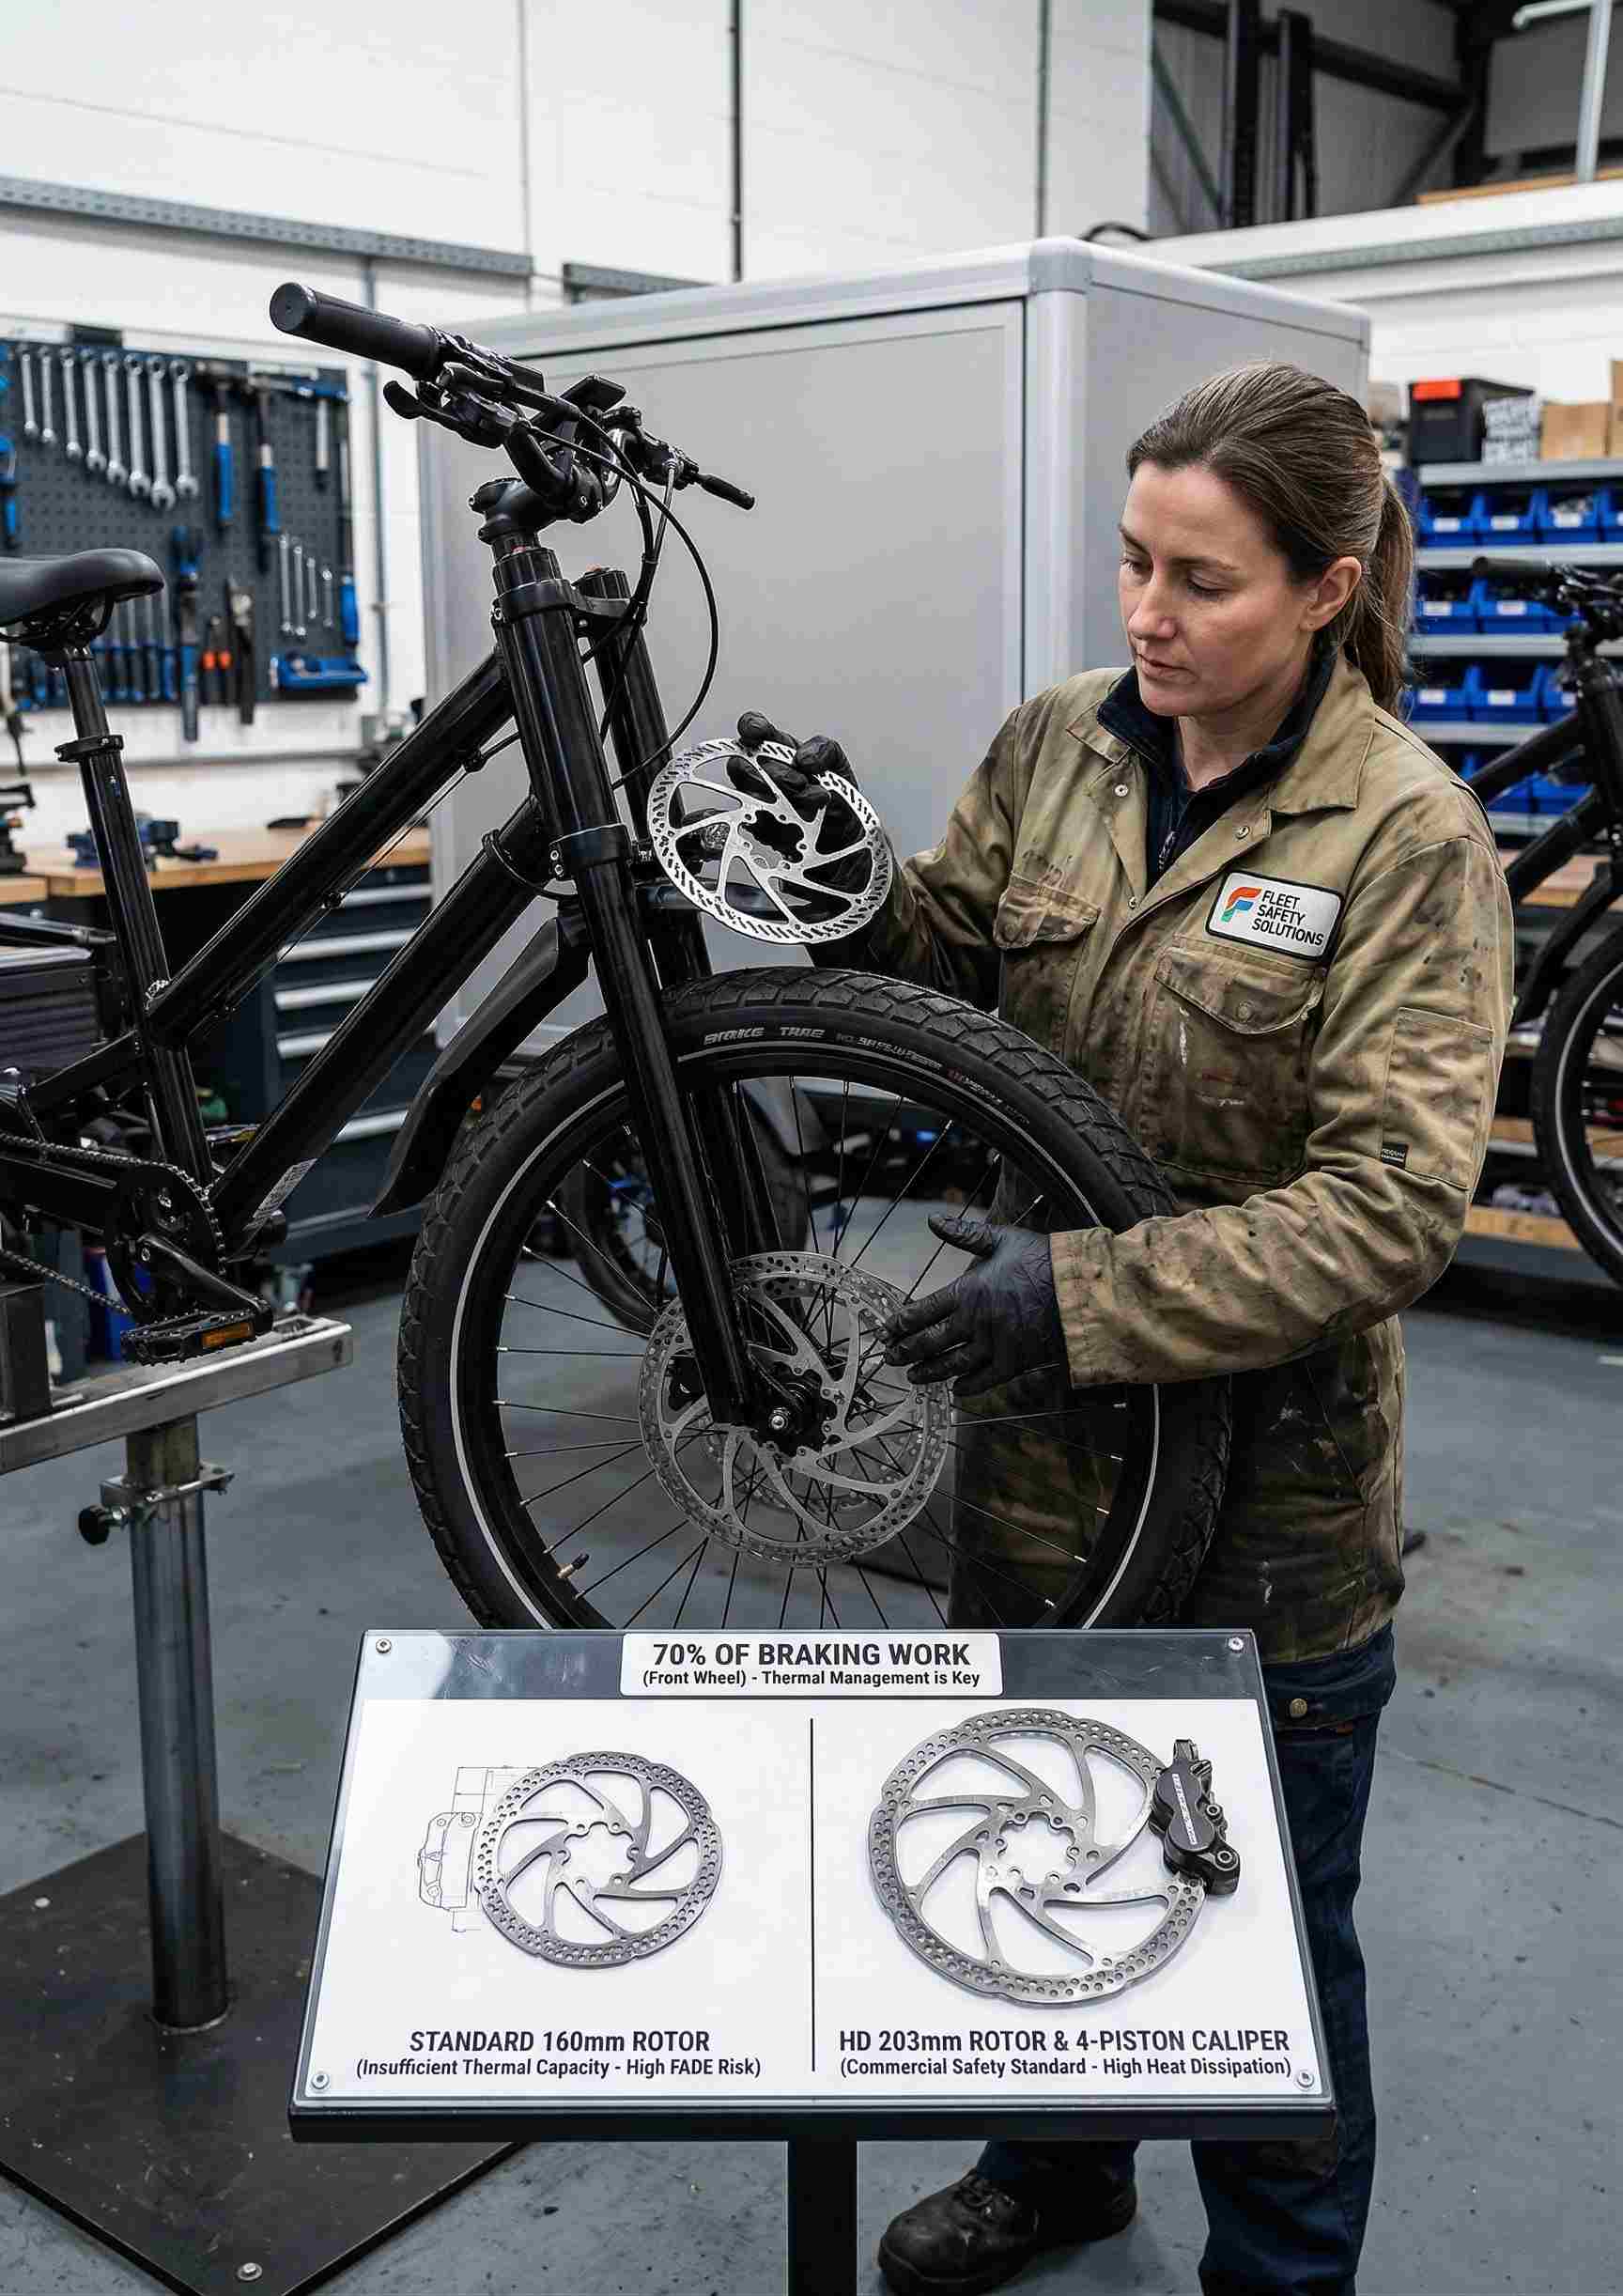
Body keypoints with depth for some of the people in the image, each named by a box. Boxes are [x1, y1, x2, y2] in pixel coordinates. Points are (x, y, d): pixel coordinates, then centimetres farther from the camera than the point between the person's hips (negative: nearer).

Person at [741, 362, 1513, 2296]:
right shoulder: (1056, 746, -1)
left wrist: (1085, 1291, -30)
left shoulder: (1408, 836, -17)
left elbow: (1390, 1208, -22)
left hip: (1262, 1468, -5)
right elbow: (932, 974, 6)